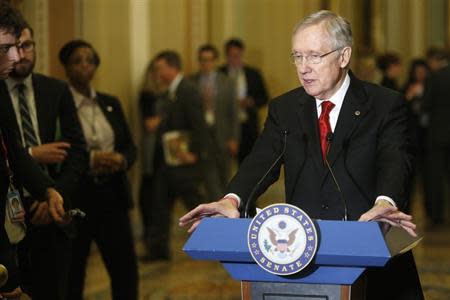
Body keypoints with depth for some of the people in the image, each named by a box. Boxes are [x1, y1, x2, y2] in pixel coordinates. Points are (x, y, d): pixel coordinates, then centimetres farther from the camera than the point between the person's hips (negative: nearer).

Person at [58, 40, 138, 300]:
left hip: (112, 195, 5)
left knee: (126, 270, 3)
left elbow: (130, 147, 11)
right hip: (74, 198, -5)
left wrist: (122, 160, -11)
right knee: (71, 276, 4)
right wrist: (89, 160, -22)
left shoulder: (111, 104, 12)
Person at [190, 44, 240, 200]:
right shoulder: (191, 82, 2)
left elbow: (234, 112, 3)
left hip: (222, 137, 1)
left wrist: (234, 139, -4)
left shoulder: (226, 83, 4)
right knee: (211, 180, -9)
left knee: (223, 180, 10)